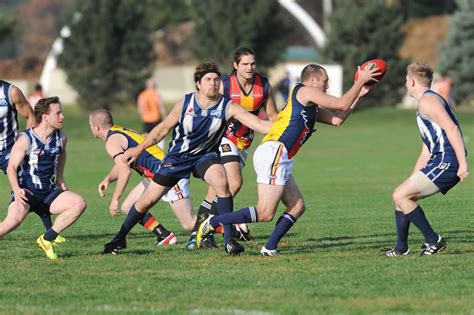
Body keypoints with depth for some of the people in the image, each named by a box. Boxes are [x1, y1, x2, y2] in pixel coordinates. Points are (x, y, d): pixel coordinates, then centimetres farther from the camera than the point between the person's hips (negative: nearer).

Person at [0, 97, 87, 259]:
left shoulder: (61, 137, 4)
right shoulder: (25, 139, -13)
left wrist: (60, 178, 22)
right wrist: (16, 189, -28)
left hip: (49, 193, 6)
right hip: (26, 192, -6)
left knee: (79, 204, -15)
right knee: (14, 220, -34)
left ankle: (47, 239, -8)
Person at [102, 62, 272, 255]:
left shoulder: (228, 107, -18)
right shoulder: (185, 104, -14)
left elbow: (260, 125, -27)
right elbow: (164, 128, 1)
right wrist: (139, 149, 6)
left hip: (205, 155, -1)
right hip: (177, 157, 1)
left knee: (221, 182, -33)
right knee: (147, 200, 1)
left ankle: (229, 239, -25)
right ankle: (120, 238, 27)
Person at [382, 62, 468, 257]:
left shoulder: (427, 101, -8)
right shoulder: (427, 102, 26)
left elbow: (452, 129, -21)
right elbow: (426, 152, 28)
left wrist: (462, 163, -28)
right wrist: (411, 181, 29)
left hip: (446, 162, -10)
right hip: (441, 162, 10)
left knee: (400, 195, -11)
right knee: (402, 196, 15)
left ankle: (433, 240, -8)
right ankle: (401, 249, 19)